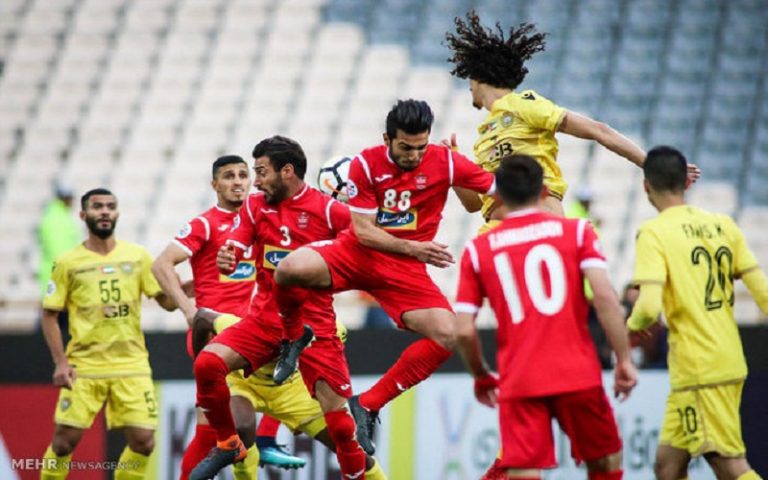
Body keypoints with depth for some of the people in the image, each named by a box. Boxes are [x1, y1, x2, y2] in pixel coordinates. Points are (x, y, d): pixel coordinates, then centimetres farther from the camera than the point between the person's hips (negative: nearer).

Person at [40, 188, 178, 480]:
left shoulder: (138, 257, 6)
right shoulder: (68, 263, 1)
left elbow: (168, 302, 4)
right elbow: (49, 315, 4)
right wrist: (60, 362, -6)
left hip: (131, 365, 2)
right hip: (84, 366, -2)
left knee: (143, 441, -6)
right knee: (65, 439, -5)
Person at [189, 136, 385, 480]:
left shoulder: (329, 210, -7)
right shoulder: (254, 206, 6)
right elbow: (231, 254, 0)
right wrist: (224, 260, -22)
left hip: (314, 325, -4)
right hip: (264, 319, 4)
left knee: (337, 419, -8)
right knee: (207, 363, -19)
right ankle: (227, 445, 1)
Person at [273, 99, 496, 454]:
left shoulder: (445, 162, -9)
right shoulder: (366, 165, -10)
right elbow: (363, 231, -10)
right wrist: (414, 248, -19)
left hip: (405, 269, 1)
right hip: (356, 254, -1)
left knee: (446, 335, -22)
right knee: (290, 268, -32)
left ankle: (369, 404, -9)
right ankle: (294, 341, 2)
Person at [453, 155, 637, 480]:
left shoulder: (477, 250, 8)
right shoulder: (576, 231, 4)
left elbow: (464, 331, 4)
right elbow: (605, 298, -9)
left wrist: (481, 377, 21)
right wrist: (624, 360, -3)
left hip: (518, 383, 0)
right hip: (577, 375, 0)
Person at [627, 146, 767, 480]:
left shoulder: (654, 232, -9)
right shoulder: (723, 225, 9)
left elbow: (649, 306, -20)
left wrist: (634, 324, 2)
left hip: (699, 370, -7)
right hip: (730, 362, 7)